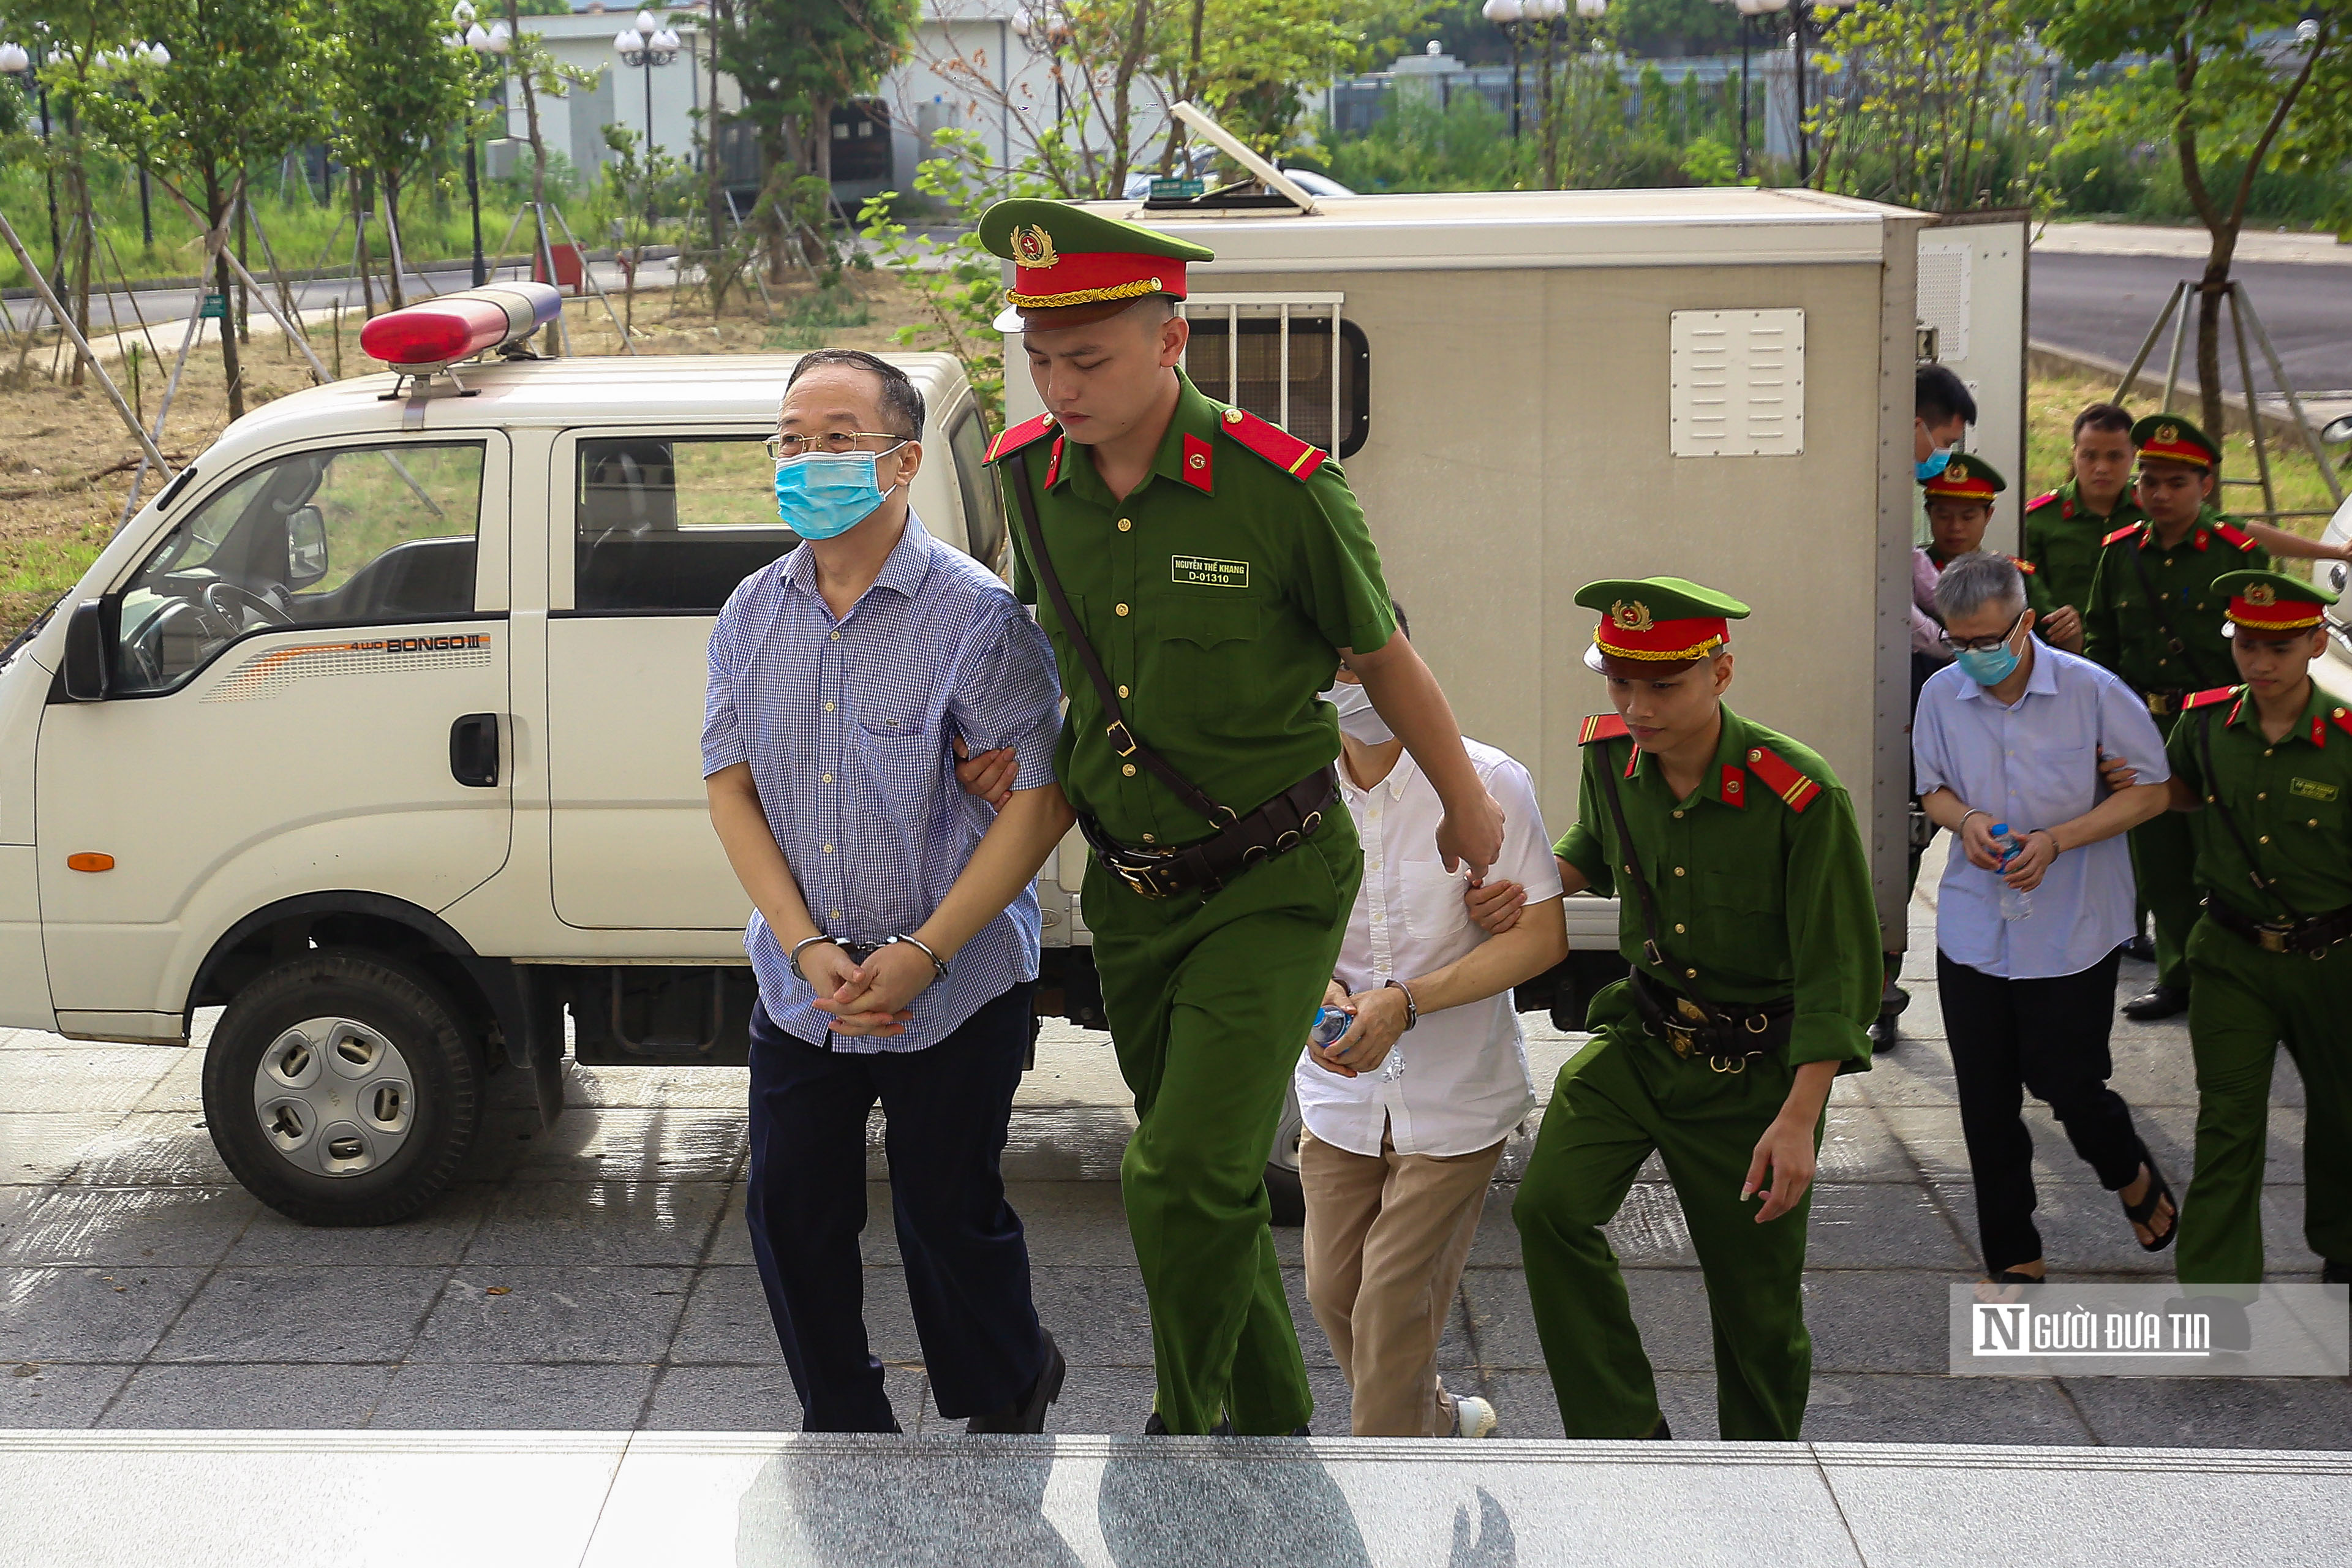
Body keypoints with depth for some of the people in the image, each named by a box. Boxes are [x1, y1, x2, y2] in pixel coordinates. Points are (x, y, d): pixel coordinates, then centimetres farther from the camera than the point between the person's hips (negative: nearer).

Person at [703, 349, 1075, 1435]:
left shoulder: (977, 616, -13)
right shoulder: (753, 615, 3)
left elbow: (1041, 800, -15)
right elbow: (731, 787, 3)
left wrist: (922, 956, -19)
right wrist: (806, 947, -10)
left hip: (955, 992, -5)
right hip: (799, 984, 5)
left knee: (948, 1218, 5)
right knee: (791, 1212, 8)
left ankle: (1004, 1409, 31)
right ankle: (845, 1430, 28)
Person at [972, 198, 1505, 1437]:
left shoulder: (1281, 489, -19)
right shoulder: (1029, 478, -4)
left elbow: (1383, 659, -3)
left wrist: (1470, 807, 9)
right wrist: (1004, 743, 6)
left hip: (1272, 881, -5)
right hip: (1129, 886, 5)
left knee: (1185, 1180, -16)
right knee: (1209, 1185, 16)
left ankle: (1184, 1426, 7)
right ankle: (1274, 1425, 34)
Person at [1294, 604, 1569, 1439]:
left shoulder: (1488, 784, -14)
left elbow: (1543, 937, -14)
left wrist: (1405, 1003, -23)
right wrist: (1319, 988, -16)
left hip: (1455, 1096, -4)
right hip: (1341, 1090, 5)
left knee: (1395, 1305, -3)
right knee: (1333, 1292, 11)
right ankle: (1439, 1420, 38)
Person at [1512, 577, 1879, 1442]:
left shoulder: (1799, 795, -22)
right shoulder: (1610, 754, -6)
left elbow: (1839, 972, -17)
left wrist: (1799, 1118, -22)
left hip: (1757, 1064, -4)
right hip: (1642, 1035, 4)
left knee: (1756, 1297, 7)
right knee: (1551, 1206, -20)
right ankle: (1623, 1436, -8)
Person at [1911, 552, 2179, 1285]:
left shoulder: (2092, 692, -14)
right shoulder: (1943, 695, -4)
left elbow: (2150, 792, -7)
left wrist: (2056, 840, -18)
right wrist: (1965, 820, -13)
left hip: (2072, 929, -3)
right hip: (1974, 926, 3)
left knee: (2067, 1084, 2)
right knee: (1987, 1105, 7)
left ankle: (2132, 1175, 37)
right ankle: (2014, 1256, 23)